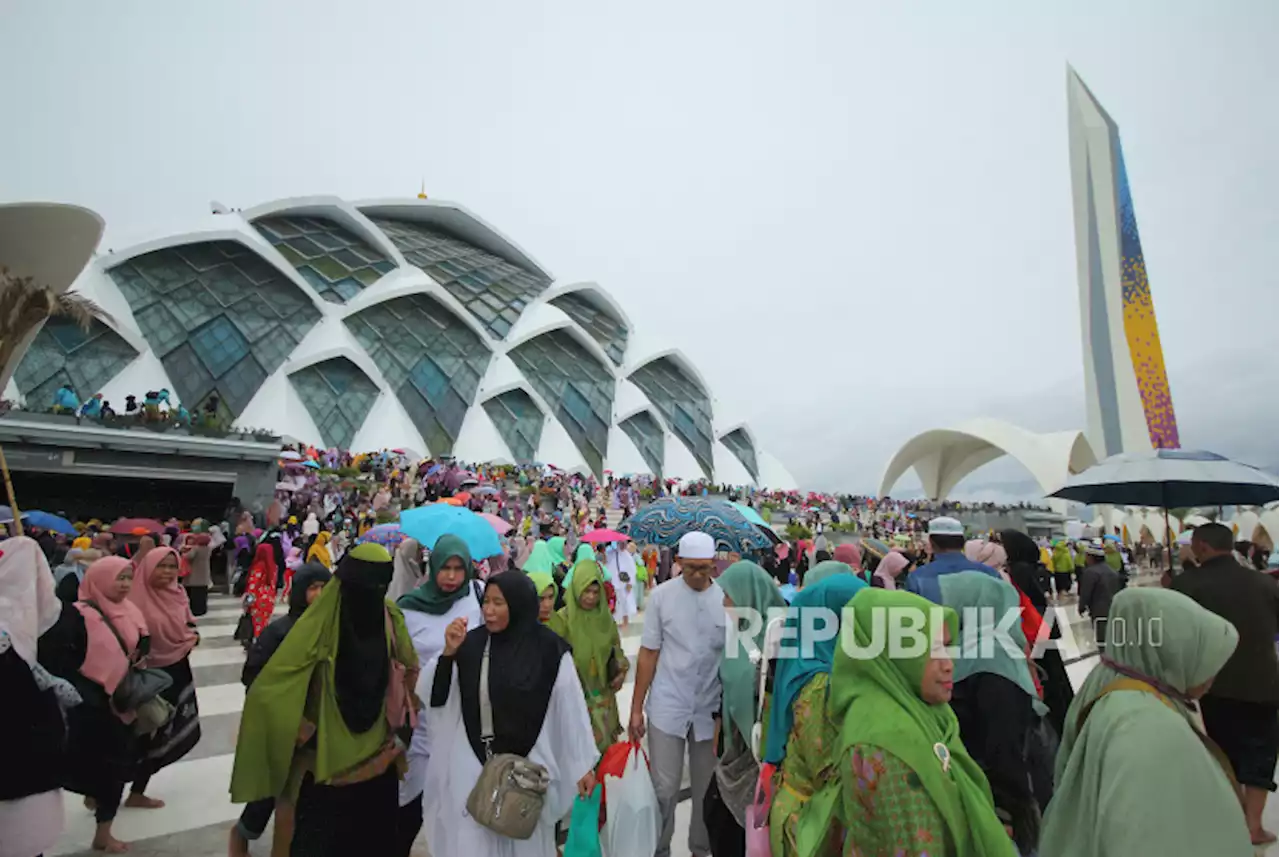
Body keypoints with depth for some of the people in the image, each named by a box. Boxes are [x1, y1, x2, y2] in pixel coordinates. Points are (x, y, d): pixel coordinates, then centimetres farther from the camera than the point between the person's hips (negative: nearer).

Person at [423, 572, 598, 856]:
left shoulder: (550, 649, -12)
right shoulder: (471, 643, -3)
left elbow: (571, 708, -7)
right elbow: (437, 696, -2)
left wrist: (583, 765, -2)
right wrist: (449, 652, -18)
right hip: (473, 765, 2)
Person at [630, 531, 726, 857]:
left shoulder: (727, 598, -6)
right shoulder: (661, 595, -7)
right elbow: (648, 654, -1)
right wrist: (636, 708, 0)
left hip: (711, 710, 1)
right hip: (667, 708, -1)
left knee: (706, 788, 16)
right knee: (664, 787, 5)